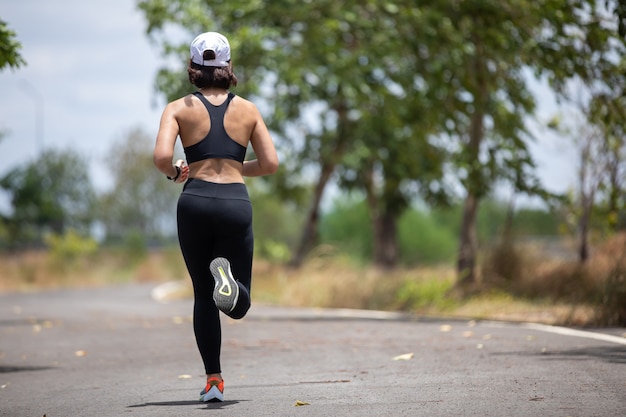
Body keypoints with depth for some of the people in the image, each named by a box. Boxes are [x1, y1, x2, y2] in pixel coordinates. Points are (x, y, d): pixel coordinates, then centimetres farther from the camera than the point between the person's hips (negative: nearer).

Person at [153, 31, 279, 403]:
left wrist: (175, 173, 13)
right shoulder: (248, 109, 11)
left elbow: (162, 156, -8)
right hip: (236, 203, 0)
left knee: (203, 296, 14)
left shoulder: (179, 108, 6)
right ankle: (227, 276, -28)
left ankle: (214, 381, 4)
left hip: (195, 202, 0)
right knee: (239, 305, 9)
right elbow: (270, 163, 8)